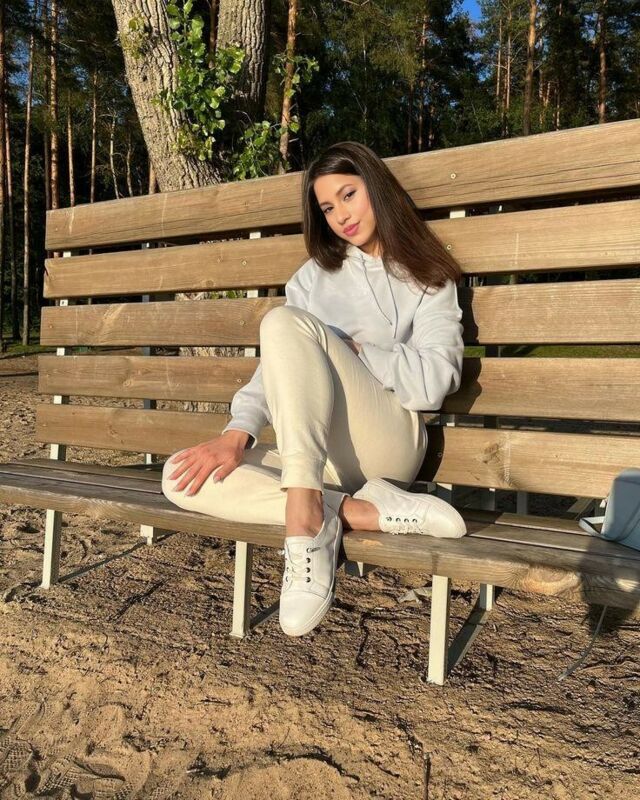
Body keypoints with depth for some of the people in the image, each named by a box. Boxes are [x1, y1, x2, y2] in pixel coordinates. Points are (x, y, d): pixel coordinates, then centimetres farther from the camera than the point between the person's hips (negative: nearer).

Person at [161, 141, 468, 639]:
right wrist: (238, 433, -10)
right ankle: (358, 511, -28)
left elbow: (434, 382, -7)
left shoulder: (428, 281, 9)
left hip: (388, 444, -5)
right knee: (182, 479, -18)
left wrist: (348, 347, -5)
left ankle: (308, 523, -36)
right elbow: (277, 366, 7)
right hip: (315, 456, 5)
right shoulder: (314, 275, 20)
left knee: (285, 322, -26)